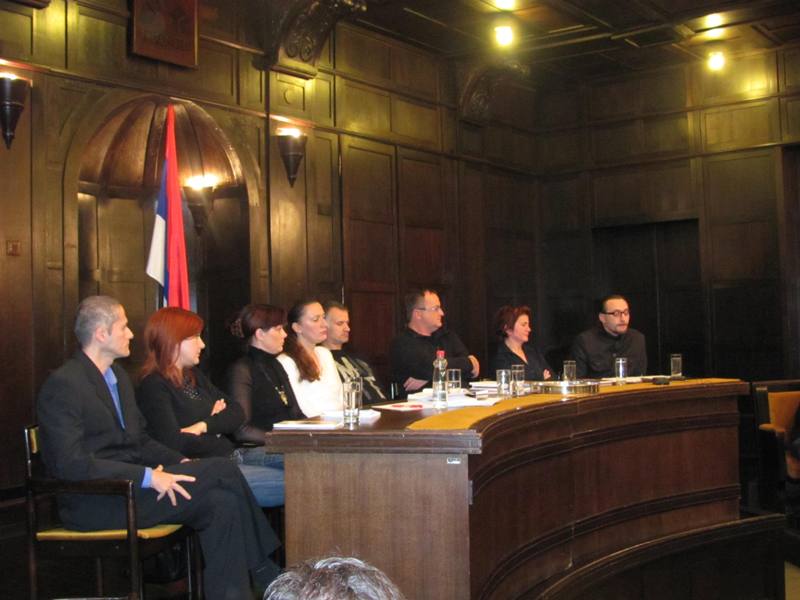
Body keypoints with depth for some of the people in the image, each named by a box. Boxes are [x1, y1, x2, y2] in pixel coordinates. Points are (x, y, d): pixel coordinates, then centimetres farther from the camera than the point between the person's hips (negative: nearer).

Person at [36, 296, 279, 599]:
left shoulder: (119, 376, 16)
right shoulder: (63, 384, -12)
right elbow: (71, 463, -20)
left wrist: (181, 462, 0)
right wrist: (147, 477, -24)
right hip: (94, 503, -8)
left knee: (221, 503, -19)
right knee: (221, 470, -18)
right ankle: (267, 575, -6)